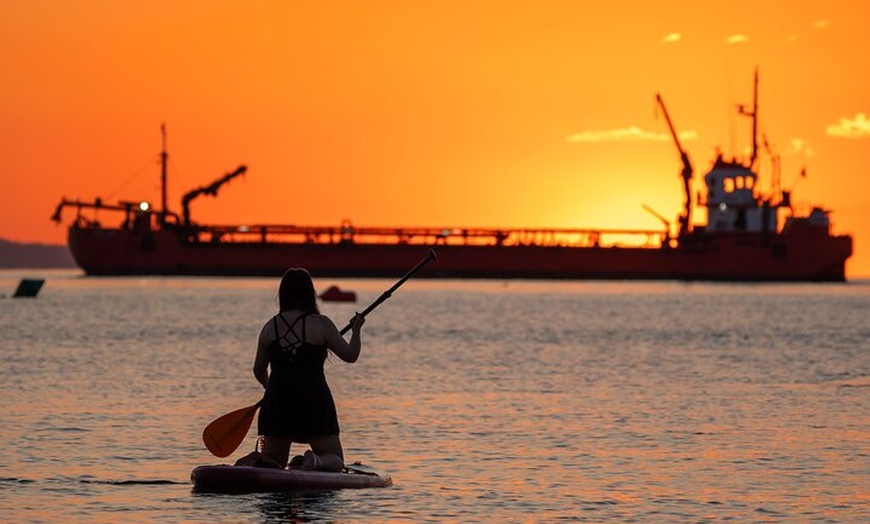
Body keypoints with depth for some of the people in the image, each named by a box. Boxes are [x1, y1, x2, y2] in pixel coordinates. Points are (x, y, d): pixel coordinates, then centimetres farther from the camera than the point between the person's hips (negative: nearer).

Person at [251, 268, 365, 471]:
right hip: (314, 403, -2)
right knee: (335, 462, 7)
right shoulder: (320, 324, -4)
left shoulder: (270, 327, 5)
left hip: (277, 403, 2)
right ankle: (315, 461, -28)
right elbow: (350, 355, 0)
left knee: (272, 463, 11)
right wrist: (356, 330, 19)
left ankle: (261, 463, -26)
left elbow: (259, 371, 15)